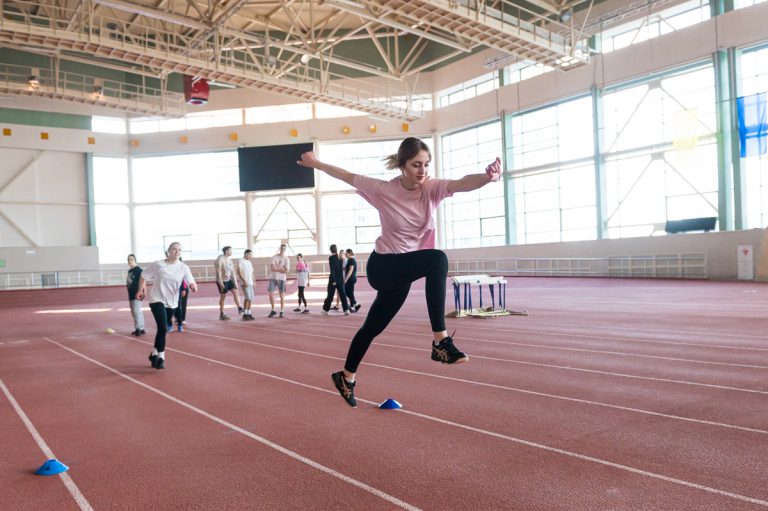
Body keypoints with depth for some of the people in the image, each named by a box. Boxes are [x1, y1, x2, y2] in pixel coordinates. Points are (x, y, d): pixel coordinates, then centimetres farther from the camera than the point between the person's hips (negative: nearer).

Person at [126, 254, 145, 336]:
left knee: (136, 311, -13)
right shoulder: (129, 271, 15)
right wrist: (129, 294, 21)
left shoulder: (138, 269, -11)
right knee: (134, 312, 12)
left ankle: (139, 328, -8)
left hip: (137, 294, -9)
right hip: (131, 294, 10)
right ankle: (139, 329, 18)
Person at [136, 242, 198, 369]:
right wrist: (141, 290, 1)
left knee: (162, 329, 14)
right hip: (157, 300, -4)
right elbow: (143, 276, 5)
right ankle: (160, 357, -4)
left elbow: (191, 282, -15)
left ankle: (154, 354, 35)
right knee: (163, 328, -18)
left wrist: (193, 286, -37)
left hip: (171, 302, 4)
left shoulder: (183, 267, -6)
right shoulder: (158, 265, -9)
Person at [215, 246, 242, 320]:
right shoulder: (220, 259, -15)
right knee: (223, 297, 0)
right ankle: (221, 314, 10)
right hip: (222, 281, -7)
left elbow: (232, 272, 12)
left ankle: (239, 309, -8)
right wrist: (221, 283, -23)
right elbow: (218, 271, -19)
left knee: (236, 292, -6)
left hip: (228, 280, 7)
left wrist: (235, 282, 10)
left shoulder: (229, 260, 9)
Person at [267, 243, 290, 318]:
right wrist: (281, 269, -10)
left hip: (281, 279, -1)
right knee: (271, 294, -3)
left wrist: (276, 268, -8)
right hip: (273, 278, 1)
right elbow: (272, 268, -8)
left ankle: (281, 312, 9)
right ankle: (273, 310, 12)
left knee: (282, 295, 2)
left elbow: (286, 271, -8)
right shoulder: (274, 257, 4)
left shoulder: (287, 259, 1)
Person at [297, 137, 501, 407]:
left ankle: (346, 376, 42)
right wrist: (315, 163, 8)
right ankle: (440, 340, -33)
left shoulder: (431, 188, -11)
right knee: (437, 259, -32)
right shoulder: (384, 190, -16)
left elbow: (462, 183, -32)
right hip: (384, 266, -4)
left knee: (374, 326, 19)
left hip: (407, 267, 5)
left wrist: (488, 176, -52)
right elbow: (347, 176, -1)